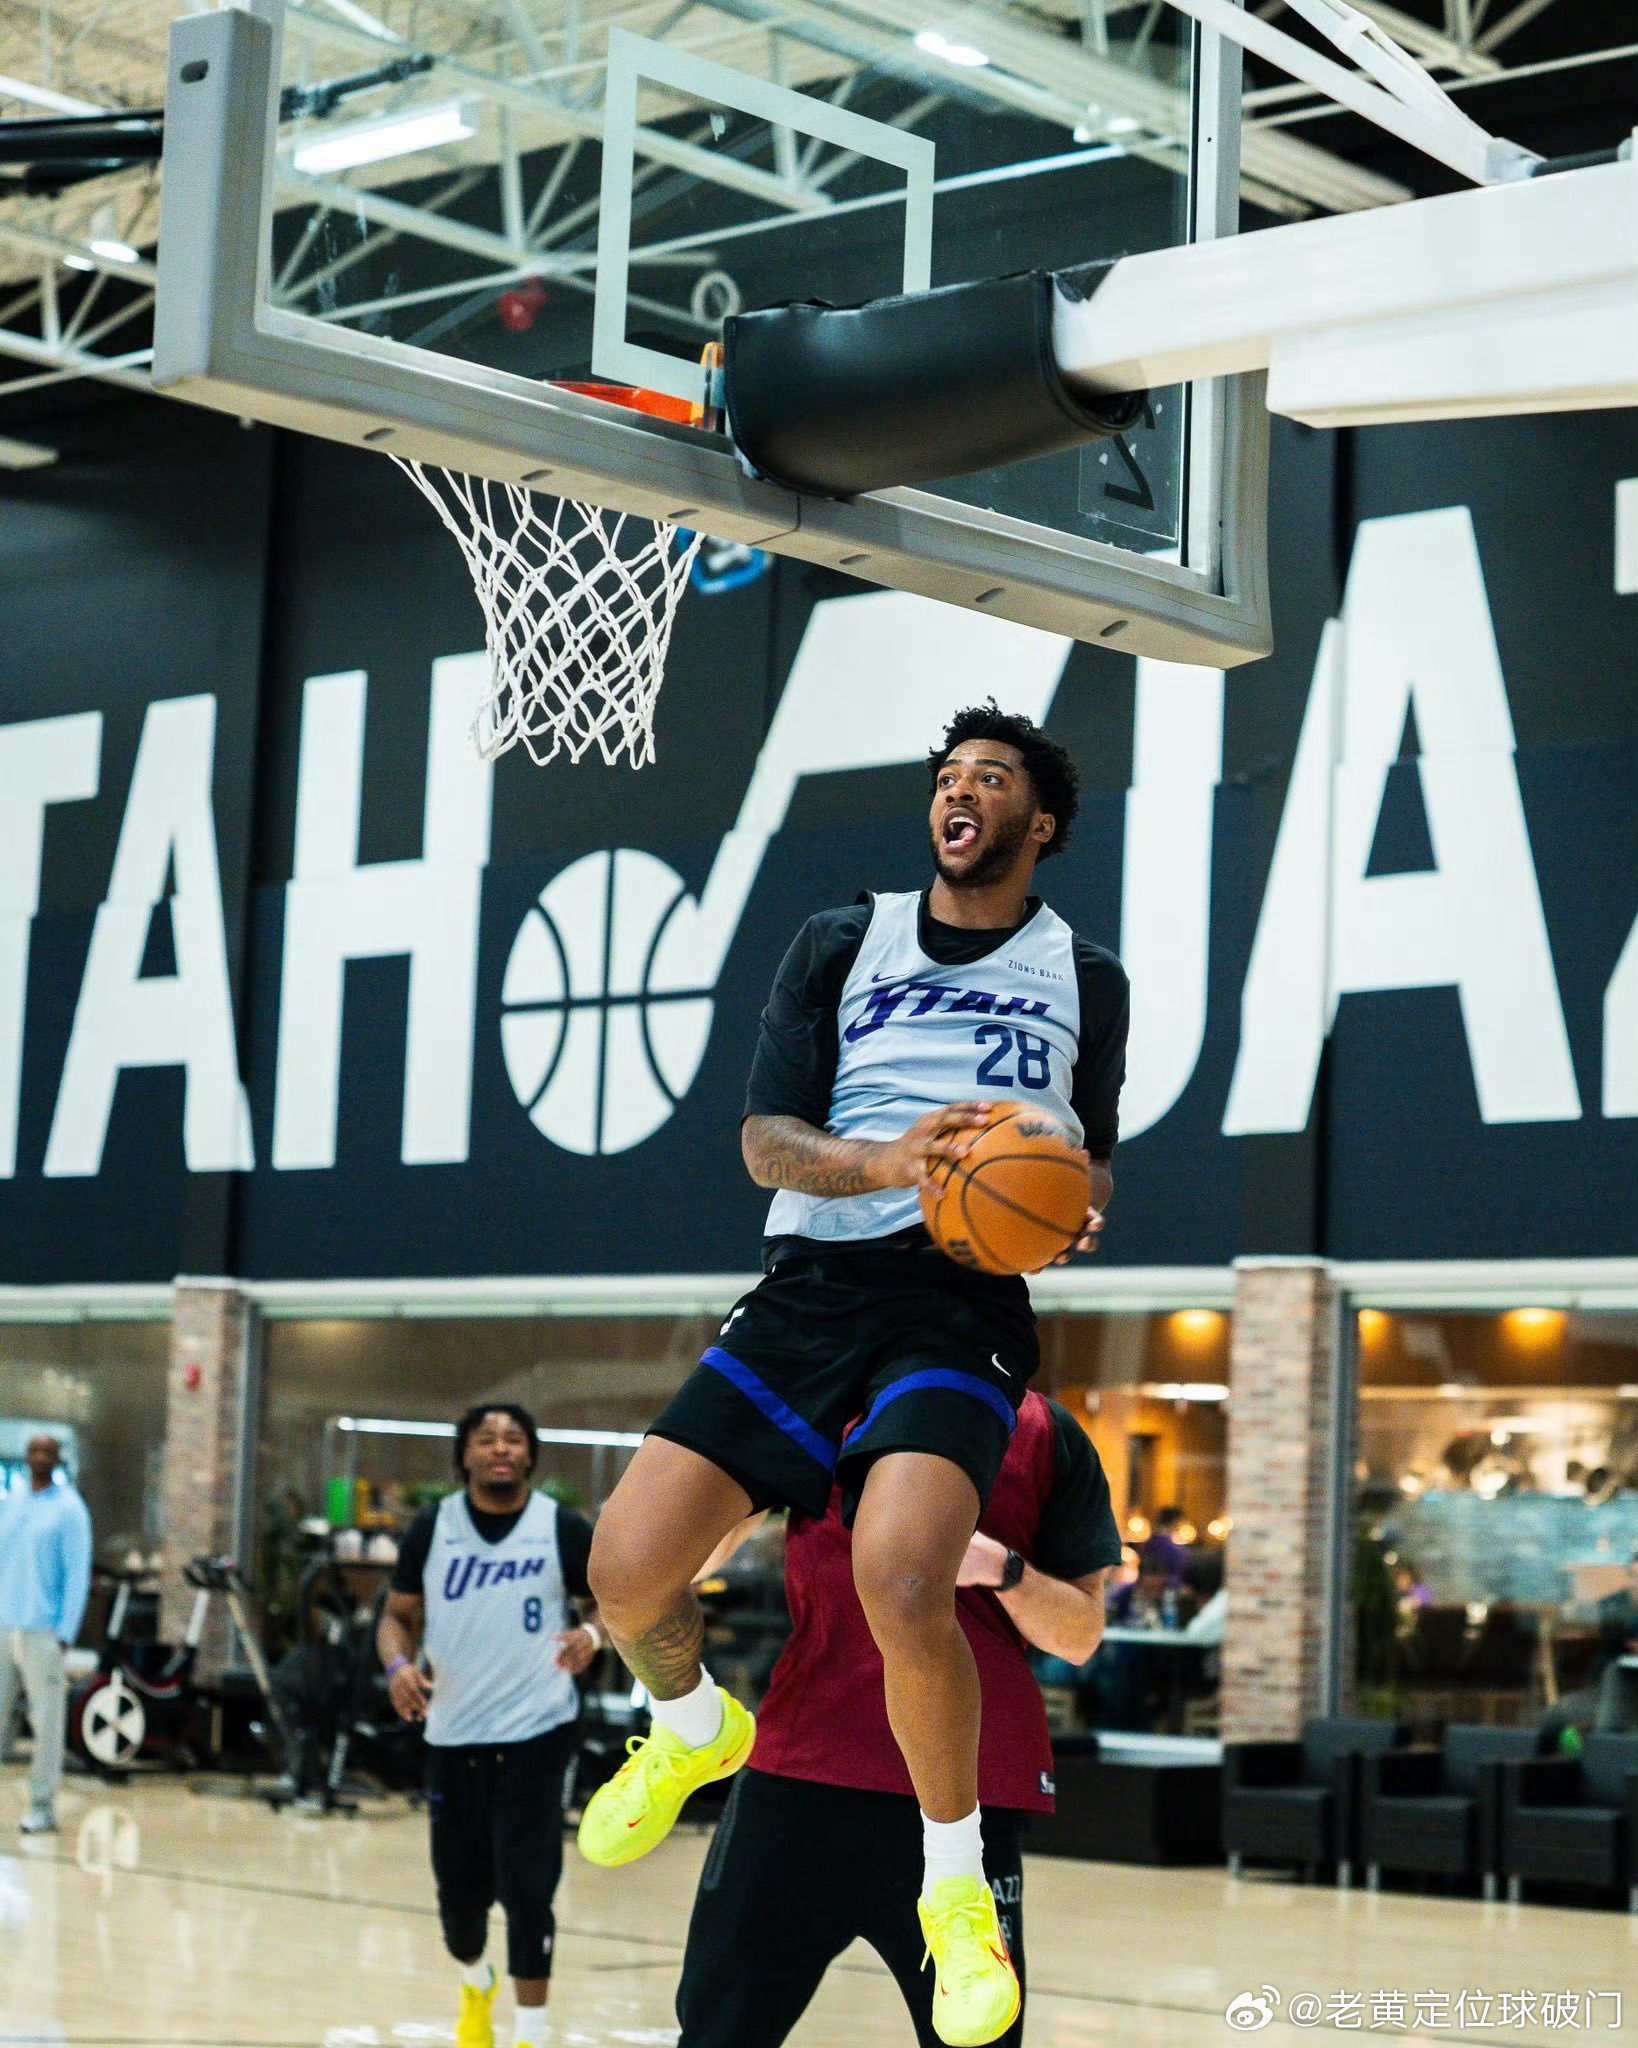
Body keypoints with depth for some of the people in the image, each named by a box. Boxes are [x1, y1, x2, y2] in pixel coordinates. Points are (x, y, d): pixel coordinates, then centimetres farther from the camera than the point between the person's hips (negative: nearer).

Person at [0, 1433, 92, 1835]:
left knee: (47, 1722, -2)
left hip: (42, 1632, -5)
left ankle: (43, 1807, 3)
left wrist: (64, 1636, -12)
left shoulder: (69, 1509, -1)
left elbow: (78, 1575, -5)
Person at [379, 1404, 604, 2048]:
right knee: (459, 1886, 11)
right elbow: (399, 1614, 8)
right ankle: (475, 1986, 43)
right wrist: (399, 1664, -13)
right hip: (452, 1733, 3)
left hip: (535, 1731, -3)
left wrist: (592, 1633, -17)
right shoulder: (432, 1527, 1)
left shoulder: (565, 1530, -5)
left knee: (526, 1886, -12)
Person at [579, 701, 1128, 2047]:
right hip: (812, 1283, 2)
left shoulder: (1085, 978, 12)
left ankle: (958, 1887, -5)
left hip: (962, 1296, -2)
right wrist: (884, 1162, -19)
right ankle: (695, 1731, 26)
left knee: (899, 1578, -29)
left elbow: (1092, 1156, 24)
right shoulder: (843, 942, 11)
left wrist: (1073, 1205, -1)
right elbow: (766, 1140, 3)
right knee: (627, 1570, -11)